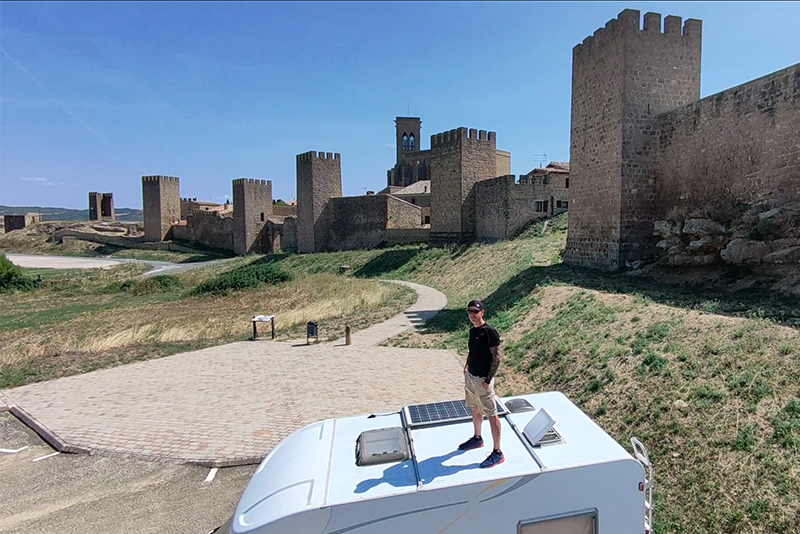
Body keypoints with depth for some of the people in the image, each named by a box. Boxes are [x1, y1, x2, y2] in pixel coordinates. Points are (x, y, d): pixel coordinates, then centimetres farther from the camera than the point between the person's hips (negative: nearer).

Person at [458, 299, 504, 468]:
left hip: (482, 379, -9)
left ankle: (497, 453, 7)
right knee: (475, 409, 23)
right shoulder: (472, 330, 7)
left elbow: (496, 357, -18)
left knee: (491, 414, -1)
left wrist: (488, 379, -20)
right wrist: (467, 366, 10)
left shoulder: (489, 332, -18)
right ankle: (477, 438, 42)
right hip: (470, 376, 9)